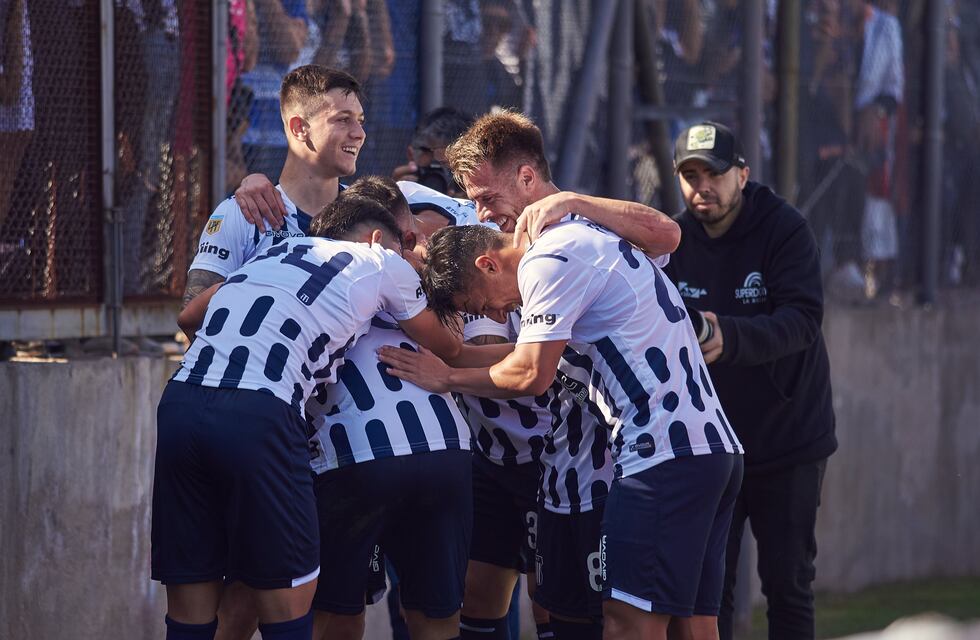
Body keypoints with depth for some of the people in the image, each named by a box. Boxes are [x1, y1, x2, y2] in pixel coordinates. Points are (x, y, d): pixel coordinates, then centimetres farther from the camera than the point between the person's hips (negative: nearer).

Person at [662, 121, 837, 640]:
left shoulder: (785, 229, -12)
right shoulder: (675, 241, 2)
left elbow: (802, 320, -26)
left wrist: (730, 337, -43)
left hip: (787, 438, -3)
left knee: (787, 585, 2)